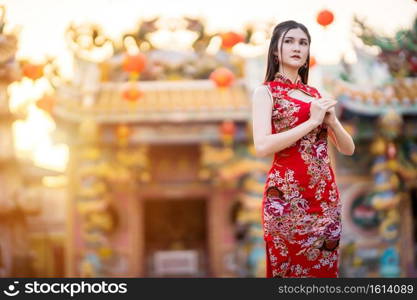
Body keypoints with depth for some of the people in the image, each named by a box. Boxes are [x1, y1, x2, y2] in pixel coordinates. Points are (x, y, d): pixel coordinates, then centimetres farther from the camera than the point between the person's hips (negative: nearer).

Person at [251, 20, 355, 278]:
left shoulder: (315, 94, 15)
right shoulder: (266, 92, 0)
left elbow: (348, 149, 14)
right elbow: (262, 146, -16)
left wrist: (331, 120, -5)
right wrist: (312, 121, -13)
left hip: (326, 194, 5)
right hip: (288, 194, -5)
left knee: (323, 270, 8)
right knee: (289, 269, 1)